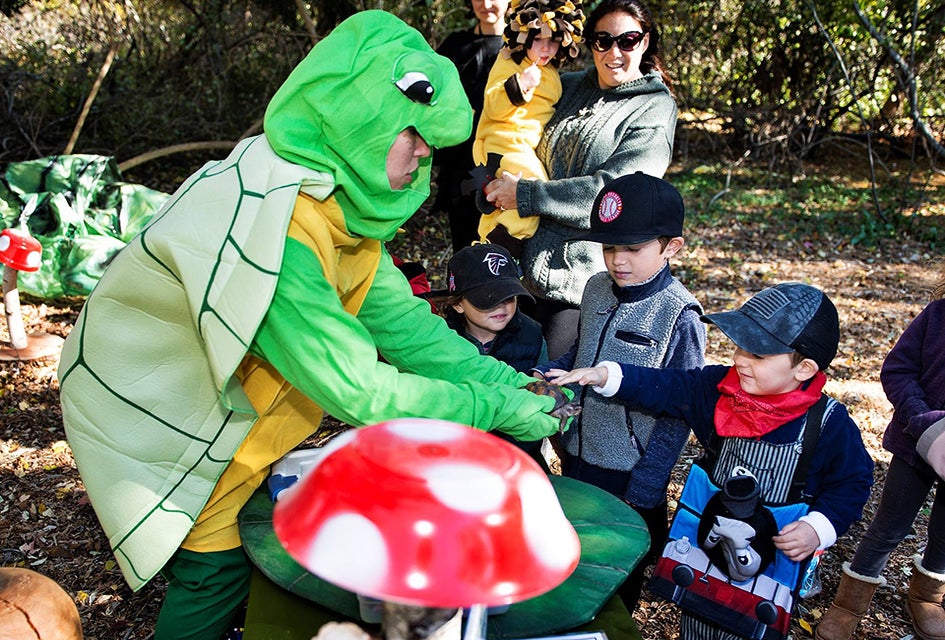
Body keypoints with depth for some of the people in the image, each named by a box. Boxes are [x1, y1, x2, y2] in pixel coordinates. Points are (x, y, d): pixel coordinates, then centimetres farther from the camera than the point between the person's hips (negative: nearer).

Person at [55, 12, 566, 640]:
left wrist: (510, 381, -14)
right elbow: (358, 390, -35)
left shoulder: (341, 203, -8)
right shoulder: (270, 225, -37)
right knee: (218, 569, 5)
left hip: (226, 394, 8)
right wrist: (498, 409, -27)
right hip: (160, 418, -8)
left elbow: (400, 320, -7)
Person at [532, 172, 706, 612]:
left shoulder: (680, 315, -20)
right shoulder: (596, 288, -3)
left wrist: (643, 491, -16)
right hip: (576, 453, 6)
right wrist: (544, 376, -5)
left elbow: (677, 413, -17)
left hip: (631, 471, -6)